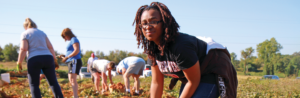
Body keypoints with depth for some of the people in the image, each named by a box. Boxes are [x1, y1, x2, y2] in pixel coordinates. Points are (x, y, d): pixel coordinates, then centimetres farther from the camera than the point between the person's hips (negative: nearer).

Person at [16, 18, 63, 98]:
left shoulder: (25, 34, 6)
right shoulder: (42, 32, 18)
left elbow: (24, 49, -7)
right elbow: (50, 47, 10)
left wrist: (19, 63, -2)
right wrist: (55, 59, 14)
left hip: (34, 60, -3)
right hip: (48, 59, 4)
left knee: (34, 85, 5)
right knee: (53, 82, 7)